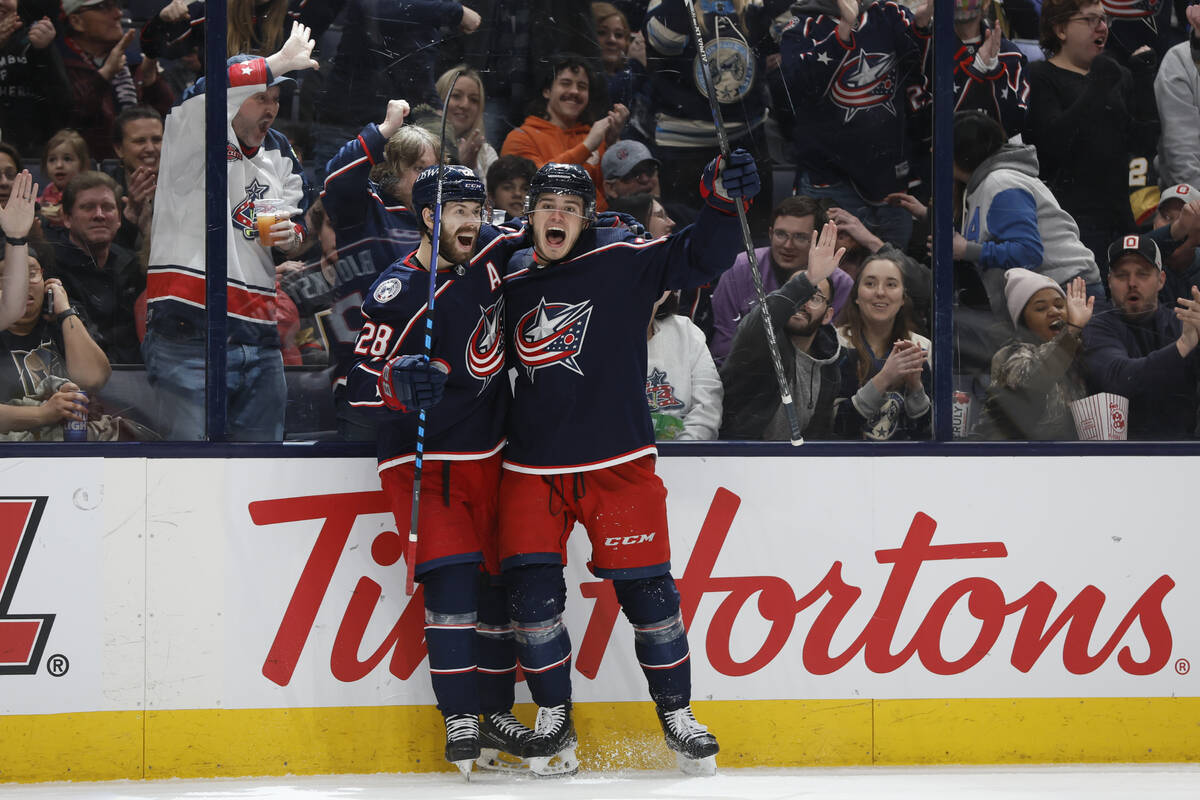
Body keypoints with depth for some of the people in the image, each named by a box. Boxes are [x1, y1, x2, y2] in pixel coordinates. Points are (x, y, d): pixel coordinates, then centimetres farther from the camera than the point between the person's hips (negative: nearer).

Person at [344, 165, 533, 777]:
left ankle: (497, 714, 19)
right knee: (452, 577, -18)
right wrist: (398, 385, -33)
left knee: (499, 580, 8)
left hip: (488, 454, 6)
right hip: (423, 460, -6)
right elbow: (359, 387, -14)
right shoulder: (395, 295, -14)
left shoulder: (492, 256, 0)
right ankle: (459, 722, -17)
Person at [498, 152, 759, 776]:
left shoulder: (620, 260, -4)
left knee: (645, 586, -2)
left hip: (617, 462, -3)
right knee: (531, 590, -5)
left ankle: (676, 715, 14)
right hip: (533, 467, 3)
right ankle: (554, 721, 11)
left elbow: (698, 259, -14)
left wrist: (723, 203, -29)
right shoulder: (510, 281, 8)